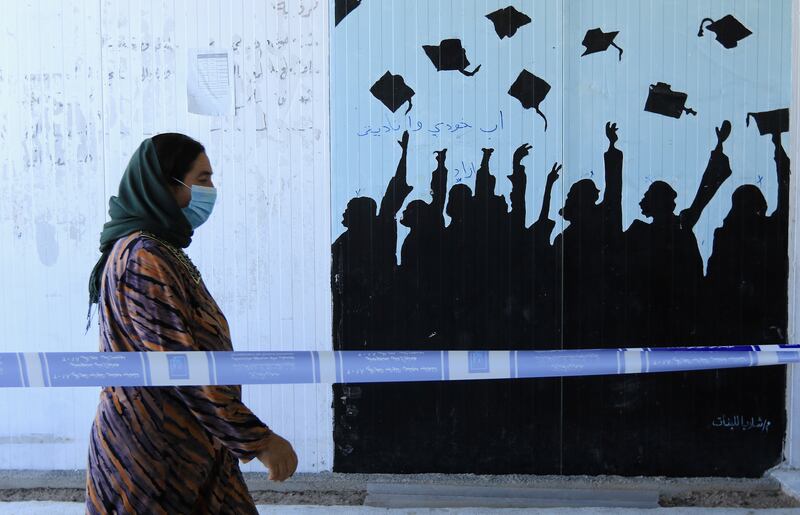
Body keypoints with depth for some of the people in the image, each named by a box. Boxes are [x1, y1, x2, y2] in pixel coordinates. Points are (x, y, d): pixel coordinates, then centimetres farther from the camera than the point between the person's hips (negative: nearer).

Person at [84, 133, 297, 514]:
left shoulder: (162, 251, 12)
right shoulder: (144, 259, -19)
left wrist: (239, 432, 21)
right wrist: (258, 440, -21)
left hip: (187, 450, 9)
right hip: (153, 456, -9)